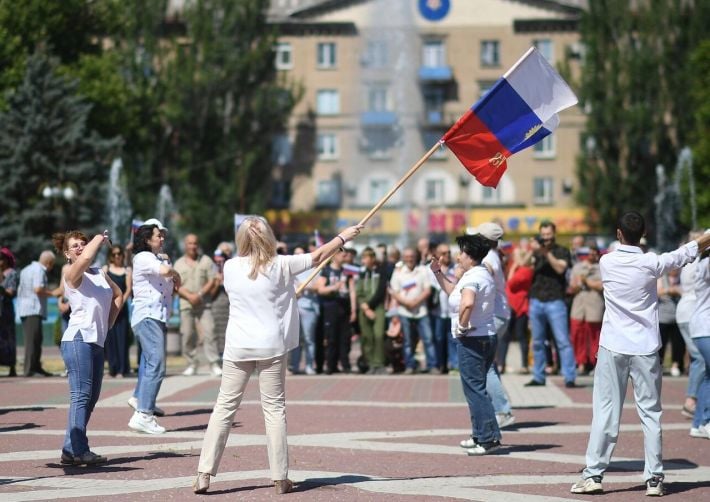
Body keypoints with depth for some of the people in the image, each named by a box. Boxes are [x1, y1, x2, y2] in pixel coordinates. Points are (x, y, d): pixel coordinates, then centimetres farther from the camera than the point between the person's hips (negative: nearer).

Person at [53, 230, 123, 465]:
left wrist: (108, 322, 17)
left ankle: (70, 450, 10)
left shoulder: (100, 273, 18)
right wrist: (100, 239, -9)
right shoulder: (72, 274, -4)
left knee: (91, 397, 7)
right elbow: (85, 258, -27)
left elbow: (118, 295, 31)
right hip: (78, 339, -8)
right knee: (81, 395, -14)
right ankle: (79, 450, -17)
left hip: (96, 342, 8)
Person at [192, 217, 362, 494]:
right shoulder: (280, 265, -6)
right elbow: (317, 256, 4)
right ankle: (280, 479, 6)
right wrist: (344, 236, 19)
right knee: (274, 409, 5)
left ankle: (204, 474, 1)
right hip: (271, 347, -1)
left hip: (238, 347, 2)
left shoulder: (230, 267, 0)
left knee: (224, 407, 6)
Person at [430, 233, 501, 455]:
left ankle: (489, 438, -10)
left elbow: (467, 303, -37)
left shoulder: (472, 277, -16)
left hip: (472, 339, -10)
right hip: (487, 337, 10)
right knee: (476, 388, 17)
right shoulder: (482, 274, 17)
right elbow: (452, 290, 31)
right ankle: (480, 436, 23)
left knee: (474, 388, -8)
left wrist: (462, 325, -23)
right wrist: (438, 272, 23)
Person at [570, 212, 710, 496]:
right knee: (650, 414, 5)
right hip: (645, 349, -1)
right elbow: (684, 254, 11)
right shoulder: (651, 263, -7)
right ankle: (654, 479, 4)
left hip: (612, 348, 1)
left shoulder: (606, 262, -1)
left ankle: (593, 475, 1)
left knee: (605, 412, 3)